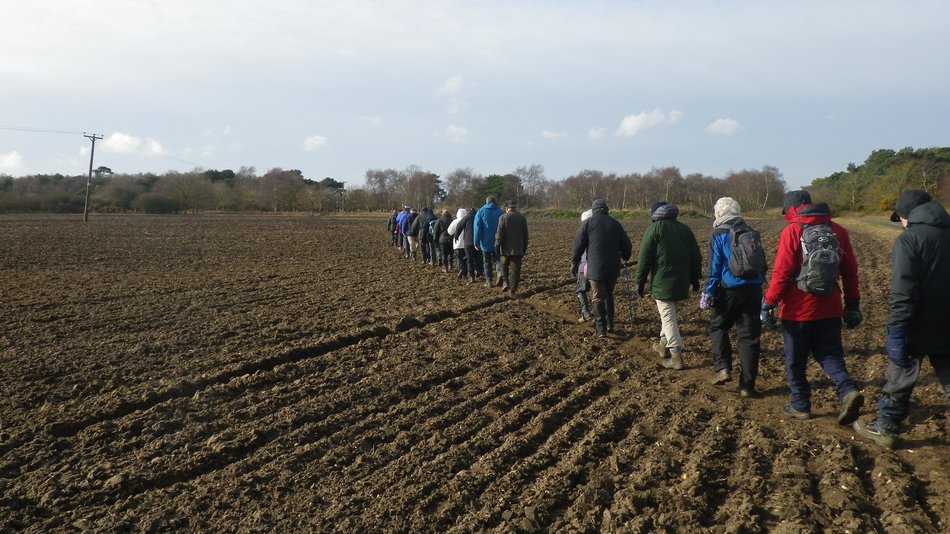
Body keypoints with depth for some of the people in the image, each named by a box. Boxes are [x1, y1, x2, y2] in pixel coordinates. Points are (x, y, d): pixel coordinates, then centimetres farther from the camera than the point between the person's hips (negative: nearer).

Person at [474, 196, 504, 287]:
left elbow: (477, 228, -7)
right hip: (497, 242, 2)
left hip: (486, 242, -2)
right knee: (497, 259, 12)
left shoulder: (481, 211, -2)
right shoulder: (500, 211, 3)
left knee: (487, 262, 8)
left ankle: (488, 281, 7)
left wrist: (476, 242, -4)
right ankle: (500, 272, -16)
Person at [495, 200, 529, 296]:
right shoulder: (521, 218, 5)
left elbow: (499, 234, -9)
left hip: (506, 249, -2)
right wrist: (524, 248, 19)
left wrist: (497, 246, 1)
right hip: (518, 249, 2)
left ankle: (505, 282, -1)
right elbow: (525, 234, 10)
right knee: (515, 270, 3)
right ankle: (513, 290, 3)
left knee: (504, 266, 18)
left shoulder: (503, 217, -6)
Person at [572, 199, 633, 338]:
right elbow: (626, 246, 13)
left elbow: (578, 246, -4)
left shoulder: (587, 223, -2)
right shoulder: (615, 223, 9)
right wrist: (624, 258, 33)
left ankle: (601, 329, -5)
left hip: (595, 268, -3)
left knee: (598, 297, 1)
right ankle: (609, 324, 21)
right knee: (609, 295, 20)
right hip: (613, 268, 3)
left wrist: (574, 264, 6)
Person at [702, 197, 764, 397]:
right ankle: (747, 385, 8)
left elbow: (715, 267, -7)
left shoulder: (718, 235, -2)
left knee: (717, 327, 18)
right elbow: (763, 263, 16)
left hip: (730, 290, -4)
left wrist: (708, 293, -4)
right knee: (749, 336, 6)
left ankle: (723, 368, 2)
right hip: (753, 290, 4)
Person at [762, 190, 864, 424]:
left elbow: (781, 273, -14)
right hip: (829, 308, 4)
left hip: (799, 309, -4)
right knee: (830, 354, 13)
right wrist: (852, 304, 14)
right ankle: (848, 391, -10)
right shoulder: (838, 231, 6)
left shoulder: (792, 232, -9)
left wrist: (768, 304, -9)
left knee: (795, 360, 10)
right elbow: (850, 270, 8)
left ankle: (800, 405, 17)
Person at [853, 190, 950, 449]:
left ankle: (886, 429, 22)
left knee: (900, 378, 10)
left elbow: (903, 293, -21)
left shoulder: (909, 239, -13)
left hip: (918, 329, -5)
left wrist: (896, 331, -20)